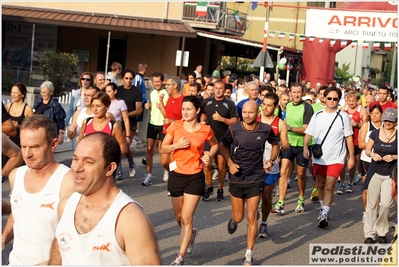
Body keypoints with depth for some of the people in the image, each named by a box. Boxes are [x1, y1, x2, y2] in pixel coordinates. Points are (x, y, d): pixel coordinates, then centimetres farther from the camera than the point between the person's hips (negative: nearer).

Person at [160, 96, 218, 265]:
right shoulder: (175, 126, -5)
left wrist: (210, 156, -5)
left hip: (195, 178, -3)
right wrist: (176, 145, -18)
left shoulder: (205, 130, -7)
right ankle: (191, 234, 50)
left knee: (186, 218, -7)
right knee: (178, 217, 17)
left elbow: (215, 144, 14)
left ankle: (180, 258, 1)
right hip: (176, 176, 3)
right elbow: (163, 149, 0)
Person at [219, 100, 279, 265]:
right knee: (238, 217, 11)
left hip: (256, 179, -1)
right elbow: (223, 145, 5)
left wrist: (271, 160, -5)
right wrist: (230, 163, -10)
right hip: (236, 179, 1)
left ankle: (249, 255, 9)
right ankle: (233, 219, 51)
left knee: (251, 217, -3)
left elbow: (275, 144, 11)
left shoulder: (265, 129, -9)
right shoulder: (234, 129, -12)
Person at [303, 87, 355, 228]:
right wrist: (305, 147, -13)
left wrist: (351, 157, -1)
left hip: (335, 158, -3)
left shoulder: (343, 116, -3)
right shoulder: (317, 115, 3)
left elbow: (349, 138, 0)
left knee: (329, 186, -12)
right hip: (318, 157, 3)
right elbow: (308, 133, 4)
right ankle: (323, 210, 32)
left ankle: (324, 215, -12)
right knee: (321, 186, 15)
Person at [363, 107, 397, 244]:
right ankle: (369, 234, 10)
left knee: (385, 204, -8)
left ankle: (382, 233, 12)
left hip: (390, 174, -1)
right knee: (372, 203, 3)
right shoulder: (375, 133, 1)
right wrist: (372, 154, -12)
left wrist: (394, 157, -16)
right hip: (375, 172, 1)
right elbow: (367, 150, 9)